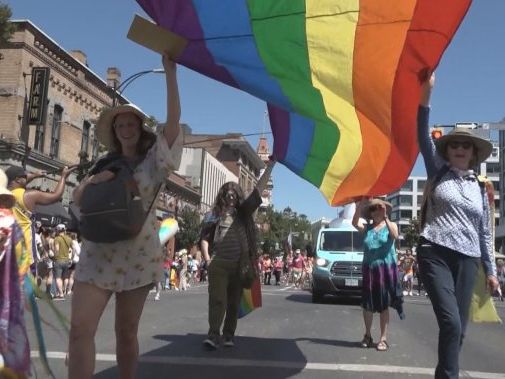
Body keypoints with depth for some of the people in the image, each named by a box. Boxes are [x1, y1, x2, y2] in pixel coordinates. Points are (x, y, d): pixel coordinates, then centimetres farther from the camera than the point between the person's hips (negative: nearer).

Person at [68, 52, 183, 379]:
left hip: (137, 252, -2)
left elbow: (174, 119, -8)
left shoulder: (153, 160, 4)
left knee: (126, 331, 6)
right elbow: (77, 200, 13)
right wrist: (91, 181, -10)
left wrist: (170, 71, -14)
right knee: (81, 328, -11)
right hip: (97, 251, 3)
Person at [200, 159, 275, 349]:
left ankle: (229, 335, 14)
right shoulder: (215, 215, 6)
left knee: (234, 302, 6)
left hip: (240, 264, 2)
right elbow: (204, 238, 8)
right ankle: (213, 335, -9)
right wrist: (207, 260, -4)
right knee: (217, 299, -8)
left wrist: (270, 165, 0)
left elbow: (259, 189, 5)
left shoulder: (243, 212, 9)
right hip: (219, 264, -2)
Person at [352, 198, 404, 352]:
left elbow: (395, 235, -19)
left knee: (384, 304, 2)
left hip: (386, 268, -2)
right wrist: (360, 206, -26)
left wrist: (385, 217, -26)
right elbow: (355, 223, -14)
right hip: (369, 268, 2)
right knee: (368, 303, 7)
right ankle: (367, 335, 23)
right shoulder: (367, 227, 7)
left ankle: (383, 338, 7)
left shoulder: (391, 225, 4)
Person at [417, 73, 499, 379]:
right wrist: (426, 94, -16)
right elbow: (423, 137, -6)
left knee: (460, 327, 5)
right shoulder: (438, 171, 8)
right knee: (451, 323, -16)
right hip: (435, 254, -3)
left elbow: (485, 231, 17)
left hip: (467, 260, 4)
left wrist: (490, 269, 14)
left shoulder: (480, 188, 14)